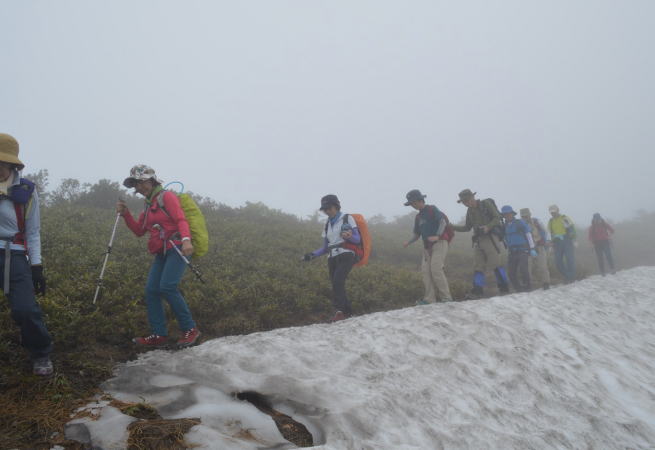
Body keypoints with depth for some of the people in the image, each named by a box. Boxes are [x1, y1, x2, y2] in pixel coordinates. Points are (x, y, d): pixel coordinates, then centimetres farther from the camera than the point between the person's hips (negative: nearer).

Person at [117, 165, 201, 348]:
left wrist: (186, 239, -31)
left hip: (177, 248, -8)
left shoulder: (166, 196, -1)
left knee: (167, 286, -22)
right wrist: (125, 214, 10)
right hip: (162, 253, 8)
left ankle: (190, 329, -12)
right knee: (151, 290, -2)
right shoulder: (148, 205, 23)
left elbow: (181, 220, -13)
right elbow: (139, 231, 23)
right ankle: (159, 335, 3)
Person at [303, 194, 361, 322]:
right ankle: (348, 313, 6)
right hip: (332, 259, 6)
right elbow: (325, 248, 21)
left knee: (337, 281, -26)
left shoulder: (347, 218, 6)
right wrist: (312, 255, 5)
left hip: (346, 255, -5)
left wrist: (349, 237, -21)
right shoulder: (327, 224, 22)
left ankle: (339, 310, -31)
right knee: (337, 287, -4)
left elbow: (358, 239, 1)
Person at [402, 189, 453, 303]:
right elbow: (417, 235, 19)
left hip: (439, 243, -7)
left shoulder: (432, 209, -2)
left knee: (436, 269, -18)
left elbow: (443, 222, -14)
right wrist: (408, 243, -1)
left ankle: (446, 298, -11)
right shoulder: (418, 217, 18)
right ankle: (430, 299, -5)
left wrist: (437, 236, -29)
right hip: (427, 247, 7)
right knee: (426, 270, -5)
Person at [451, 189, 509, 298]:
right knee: (478, 265, -1)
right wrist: (452, 227, 9)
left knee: (495, 262, -13)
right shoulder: (470, 211, 15)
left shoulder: (486, 204, -2)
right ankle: (477, 290, -3)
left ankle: (504, 287, -6)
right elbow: (467, 228, 20)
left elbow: (497, 217, -5)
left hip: (491, 237, -6)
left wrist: (488, 227, -21)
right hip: (479, 240, 6)